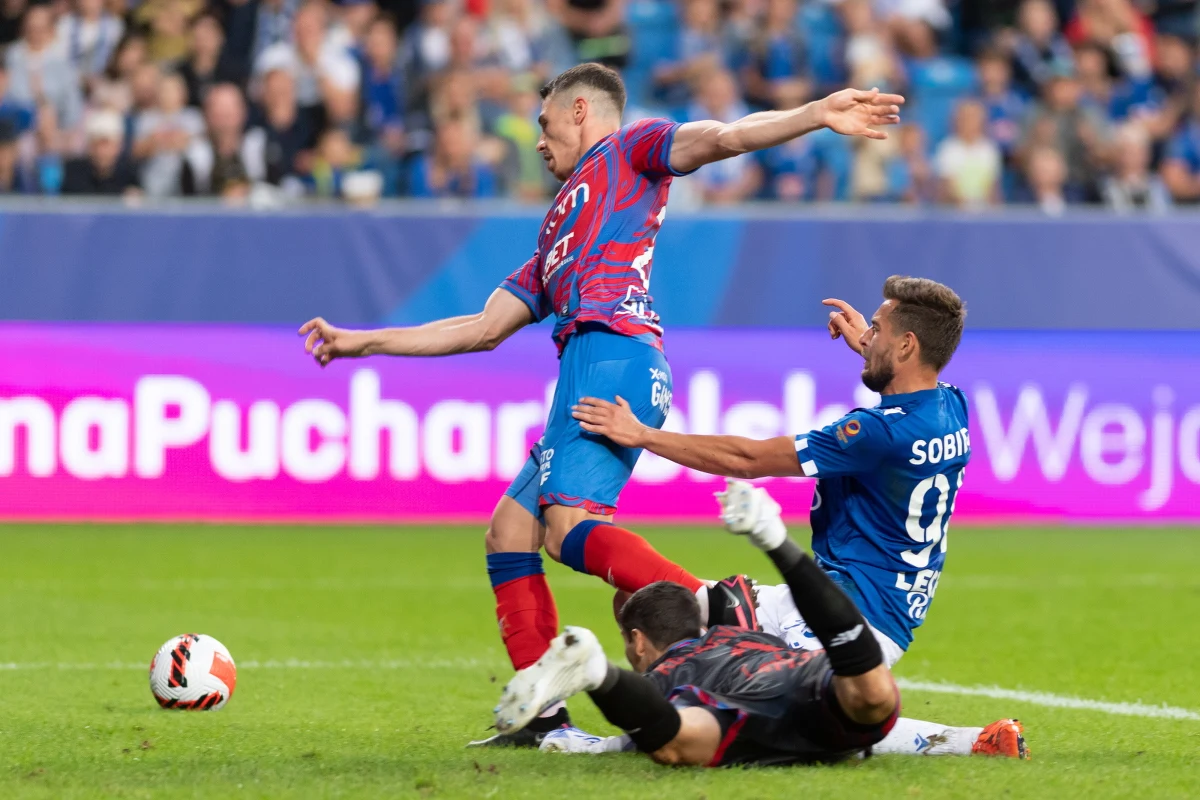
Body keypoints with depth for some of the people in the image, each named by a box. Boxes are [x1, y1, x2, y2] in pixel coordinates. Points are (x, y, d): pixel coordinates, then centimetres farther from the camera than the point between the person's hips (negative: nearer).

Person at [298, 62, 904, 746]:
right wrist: (360, 343, 42)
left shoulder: (630, 149, 16)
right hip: (591, 362, 9)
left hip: (613, 351, -9)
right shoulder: (559, 237, 38)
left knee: (570, 525, -26)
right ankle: (545, 717, -1)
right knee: (509, 534, 5)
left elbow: (720, 137, -1)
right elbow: (480, 330, 38)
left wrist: (816, 115, -19)